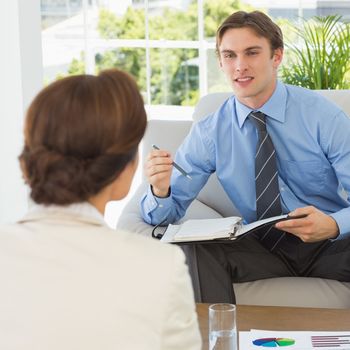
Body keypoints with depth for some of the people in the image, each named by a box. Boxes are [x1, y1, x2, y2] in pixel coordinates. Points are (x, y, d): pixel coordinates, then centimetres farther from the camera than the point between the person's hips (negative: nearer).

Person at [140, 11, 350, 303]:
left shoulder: (323, 116, -8)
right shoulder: (209, 133, -1)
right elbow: (170, 211, 0)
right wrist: (160, 190, -24)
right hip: (263, 247, 2)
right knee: (196, 249, -27)